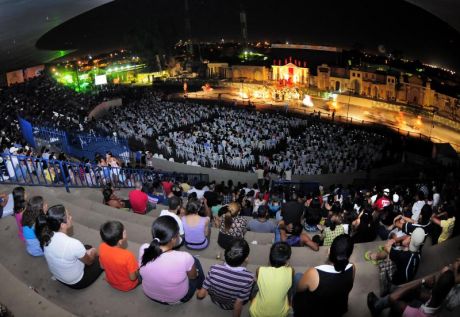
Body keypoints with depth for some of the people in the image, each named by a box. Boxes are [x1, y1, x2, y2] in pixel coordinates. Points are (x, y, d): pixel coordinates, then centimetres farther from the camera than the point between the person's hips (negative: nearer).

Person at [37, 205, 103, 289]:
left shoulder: (47, 236, -19)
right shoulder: (74, 244, -38)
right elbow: (89, 262, -16)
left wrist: (85, 252, 4)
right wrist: (93, 253, 5)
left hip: (57, 276, 6)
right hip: (76, 282, -6)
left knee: (88, 248, 21)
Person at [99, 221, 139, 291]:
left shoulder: (102, 248, -23)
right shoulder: (127, 256, -39)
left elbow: (102, 266, -4)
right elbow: (133, 278, -24)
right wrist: (135, 269, -5)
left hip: (111, 282, 4)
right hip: (127, 286, -4)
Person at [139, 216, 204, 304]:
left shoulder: (143, 249, -26)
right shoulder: (184, 258, -37)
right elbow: (193, 276, -14)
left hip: (149, 294, 3)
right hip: (177, 299, -3)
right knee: (195, 261, 20)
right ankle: (201, 289, 46)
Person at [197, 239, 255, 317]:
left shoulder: (214, 269, -32)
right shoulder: (248, 278, -37)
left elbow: (201, 295, -19)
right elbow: (238, 304, -26)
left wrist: (198, 294, 4)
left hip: (215, 300, 2)